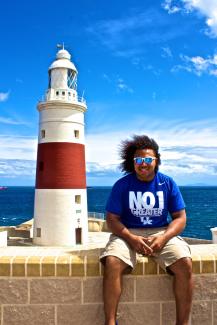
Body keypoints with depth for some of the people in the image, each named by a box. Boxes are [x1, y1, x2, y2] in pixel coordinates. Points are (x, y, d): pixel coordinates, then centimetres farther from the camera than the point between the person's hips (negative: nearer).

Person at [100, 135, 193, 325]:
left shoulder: (168, 183, 2)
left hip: (161, 232, 1)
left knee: (185, 263, -25)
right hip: (128, 233, -1)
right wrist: (132, 239, -20)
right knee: (112, 263, -30)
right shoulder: (122, 185, -2)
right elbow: (112, 219, -3)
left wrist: (163, 238, -16)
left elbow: (180, 218, 2)